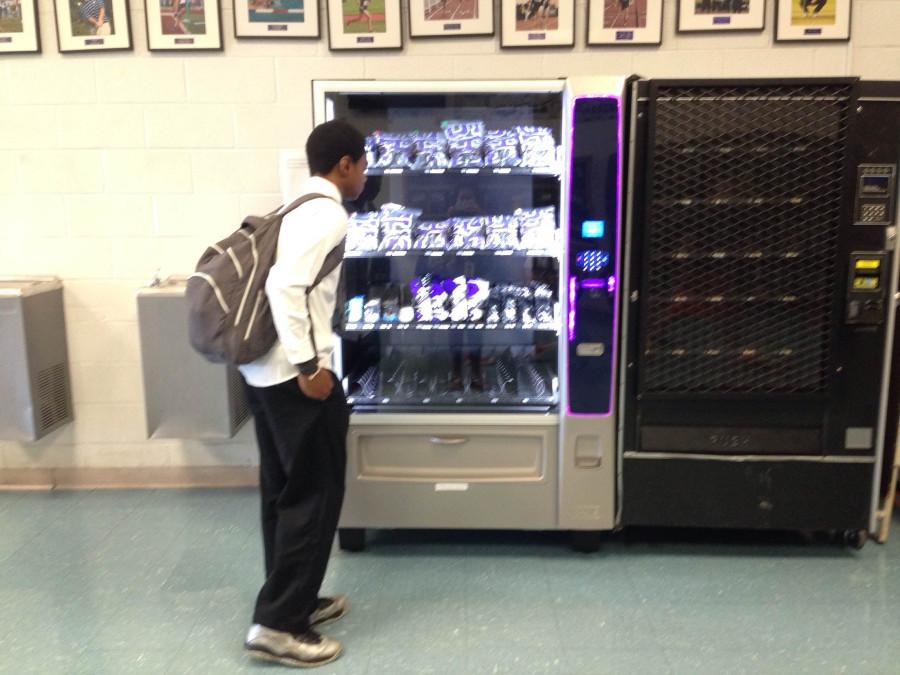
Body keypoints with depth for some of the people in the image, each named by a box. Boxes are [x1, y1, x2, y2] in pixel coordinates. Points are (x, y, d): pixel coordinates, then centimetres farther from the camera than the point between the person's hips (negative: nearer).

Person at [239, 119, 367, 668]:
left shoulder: (298, 209, 18)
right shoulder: (328, 215, -12)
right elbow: (286, 286, -24)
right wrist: (310, 366, -23)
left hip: (264, 370, 10)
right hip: (294, 374, -10)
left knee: (284, 490, 16)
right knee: (316, 492, 0)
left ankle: (294, 600, 29)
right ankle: (279, 623, 7)